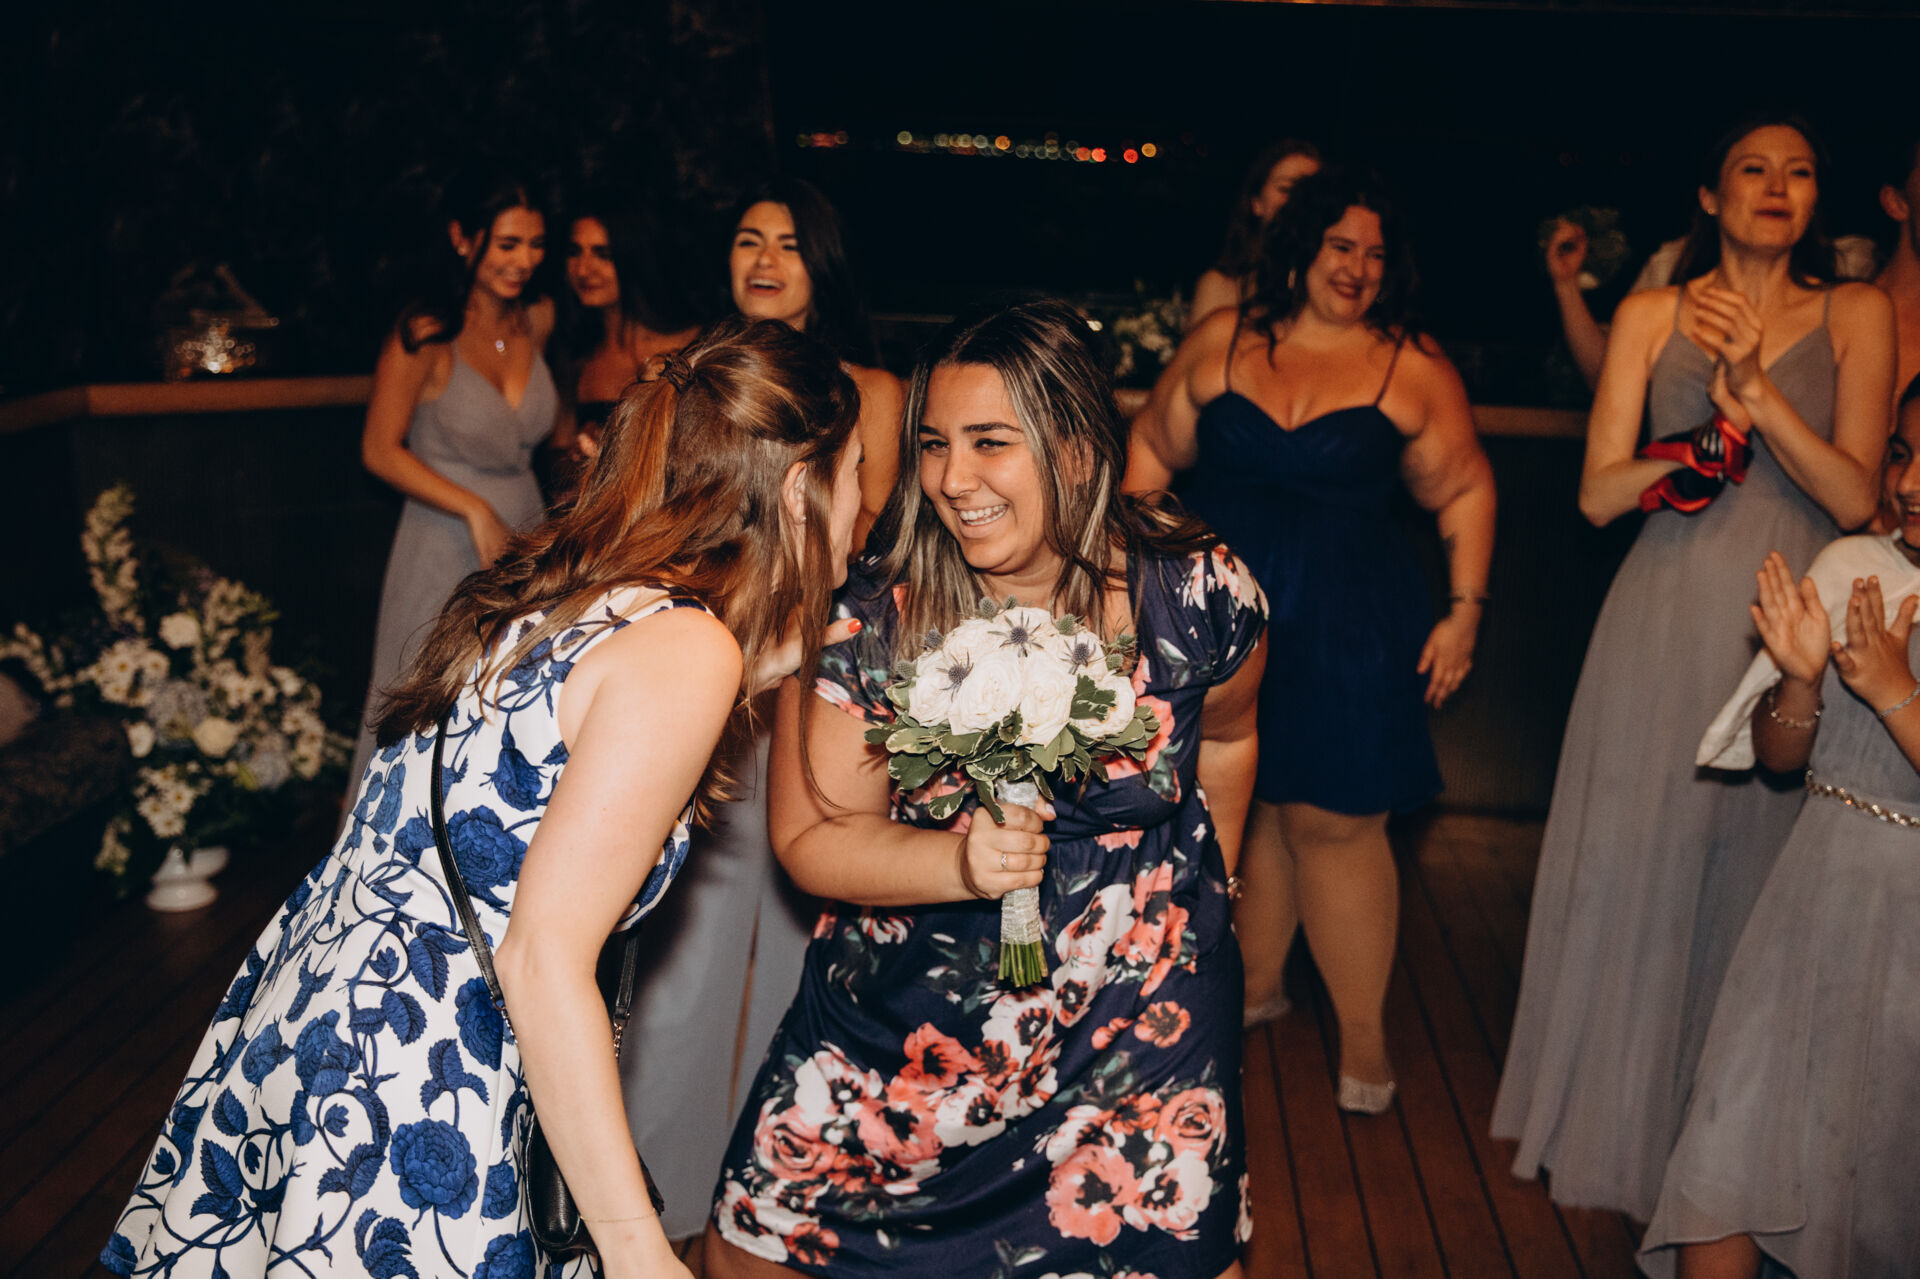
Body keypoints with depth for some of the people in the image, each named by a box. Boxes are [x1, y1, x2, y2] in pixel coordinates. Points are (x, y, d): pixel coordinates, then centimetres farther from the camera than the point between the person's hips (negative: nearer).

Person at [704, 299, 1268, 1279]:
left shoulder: (1199, 596, -12)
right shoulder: (867, 616, -15)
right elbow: (809, 836, -10)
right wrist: (961, 862, -28)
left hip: (1139, 1027, 0)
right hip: (897, 1013, 0)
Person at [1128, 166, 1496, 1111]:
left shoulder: (1413, 369, 1)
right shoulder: (1219, 343, 5)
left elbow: (1463, 489, 7)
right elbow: (1154, 449, 12)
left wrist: (1464, 611, 3)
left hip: (1348, 629, -2)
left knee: (1333, 820, -2)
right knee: (1247, 808, 10)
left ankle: (1362, 1033, 12)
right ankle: (1255, 983, 31)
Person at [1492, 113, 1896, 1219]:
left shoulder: (1858, 316, 4)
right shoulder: (1653, 315, 5)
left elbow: (1855, 496, -6)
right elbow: (1600, 494, 0)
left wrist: (1757, 391, -18)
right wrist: (1722, 428, -13)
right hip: (1666, 625, 0)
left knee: (1752, 877, 7)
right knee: (1634, 867, 6)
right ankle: (1611, 1116, 24)